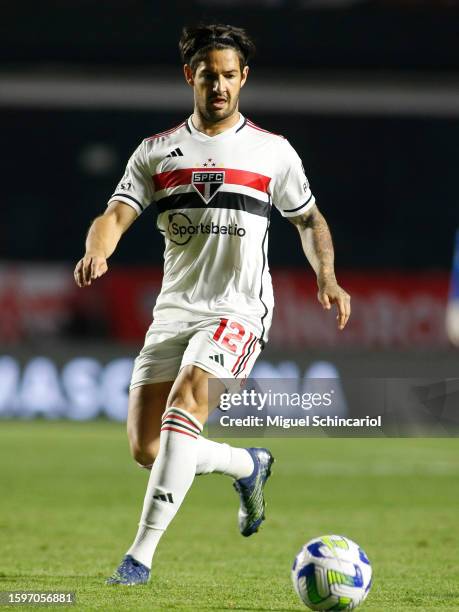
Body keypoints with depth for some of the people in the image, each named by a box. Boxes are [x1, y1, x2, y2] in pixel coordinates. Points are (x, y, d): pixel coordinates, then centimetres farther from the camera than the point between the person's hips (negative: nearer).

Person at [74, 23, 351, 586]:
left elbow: (309, 220, 17)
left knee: (185, 399, -29)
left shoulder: (273, 152, 5)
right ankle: (247, 465, 30)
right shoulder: (156, 152, 8)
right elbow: (115, 216, -1)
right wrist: (96, 251, -25)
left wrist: (327, 278, -1)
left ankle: (142, 553, -29)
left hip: (239, 310, -4)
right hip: (174, 308, 4)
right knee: (146, 447, -1)